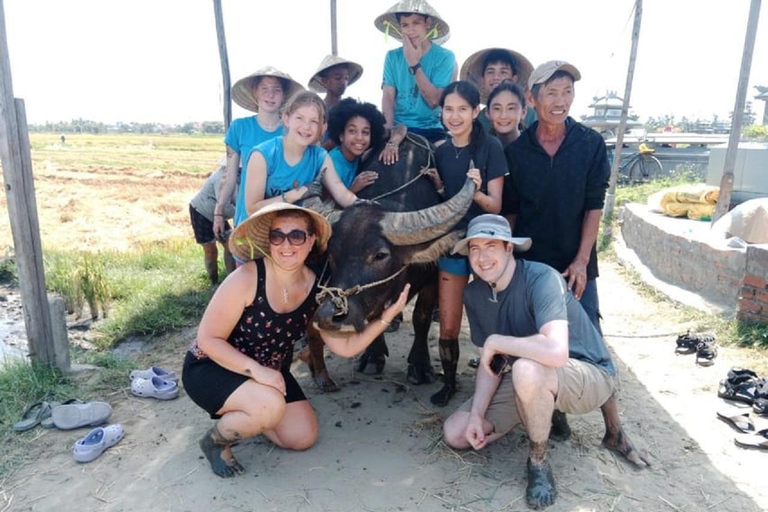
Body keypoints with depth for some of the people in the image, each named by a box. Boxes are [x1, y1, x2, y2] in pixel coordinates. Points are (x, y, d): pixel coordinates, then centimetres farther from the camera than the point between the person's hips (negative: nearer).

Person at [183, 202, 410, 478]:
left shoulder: (316, 289, -13)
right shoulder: (246, 279, -28)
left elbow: (345, 346, -13)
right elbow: (207, 339, -22)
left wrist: (386, 317, -25)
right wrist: (257, 370, -33)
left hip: (268, 372, 6)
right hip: (210, 367, -6)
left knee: (303, 437, 3)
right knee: (270, 406, -32)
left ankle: (236, 416, 25)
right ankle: (215, 440, 0)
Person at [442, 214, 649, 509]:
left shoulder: (541, 278, -27)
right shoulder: (474, 294, -5)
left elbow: (556, 352, -43)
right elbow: (490, 362, 0)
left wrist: (495, 341, -29)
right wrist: (476, 414, -12)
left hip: (588, 375, -6)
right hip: (531, 382, 7)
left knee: (527, 369, -41)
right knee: (455, 433, -2)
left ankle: (538, 461, -11)